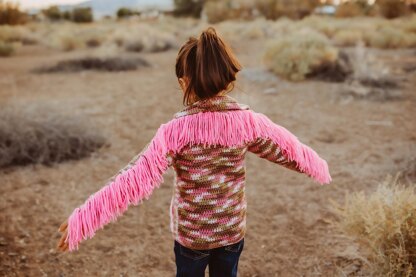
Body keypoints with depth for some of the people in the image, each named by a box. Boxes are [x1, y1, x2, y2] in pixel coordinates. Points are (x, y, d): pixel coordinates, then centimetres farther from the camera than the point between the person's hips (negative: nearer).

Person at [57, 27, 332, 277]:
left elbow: (135, 177, -29)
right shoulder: (249, 121, -13)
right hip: (232, 229, 3)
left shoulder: (178, 129, -24)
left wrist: (83, 217, -26)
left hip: (191, 232, -2)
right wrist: (318, 165, 23)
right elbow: (288, 149, 3)